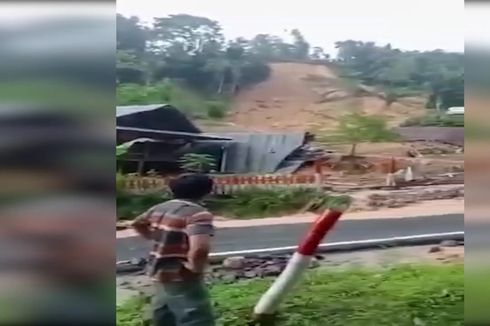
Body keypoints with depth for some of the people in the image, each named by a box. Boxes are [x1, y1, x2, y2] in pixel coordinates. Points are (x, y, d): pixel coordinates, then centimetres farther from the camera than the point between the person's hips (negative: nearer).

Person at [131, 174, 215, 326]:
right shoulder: (198, 213, -21)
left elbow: (137, 223, 26)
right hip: (183, 280, -9)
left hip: (160, 275, 9)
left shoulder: (160, 208, 6)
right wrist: (195, 267, -18)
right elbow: (200, 249, -37)